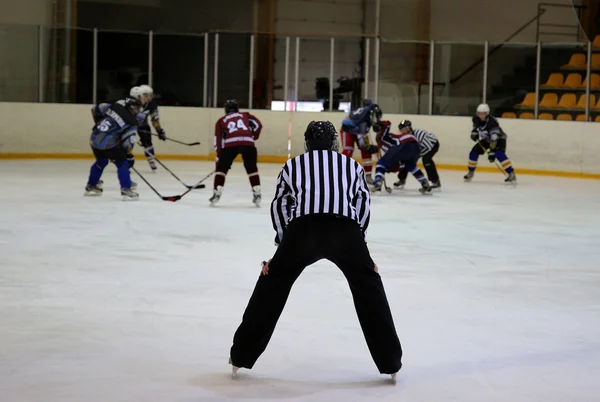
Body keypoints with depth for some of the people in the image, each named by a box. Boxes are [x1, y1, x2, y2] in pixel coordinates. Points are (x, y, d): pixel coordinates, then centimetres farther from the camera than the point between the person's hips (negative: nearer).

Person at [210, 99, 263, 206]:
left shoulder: (221, 121, 25)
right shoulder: (245, 115, 29)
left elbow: (218, 139, 16)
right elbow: (257, 124, 16)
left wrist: (219, 155, 19)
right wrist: (253, 137, 30)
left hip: (230, 143, -1)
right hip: (248, 143, 1)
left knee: (222, 168, 14)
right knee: (252, 168, 18)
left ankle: (216, 194, 7)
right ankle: (257, 194, 11)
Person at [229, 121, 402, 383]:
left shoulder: (293, 165, 28)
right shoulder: (352, 165, 29)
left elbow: (279, 205, 24)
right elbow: (363, 205, 24)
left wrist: (284, 243, 33)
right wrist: (358, 242, 31)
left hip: (302, 228, 0)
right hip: (347, 231, 0)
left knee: (272, 284, 20)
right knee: (368, 287, 21)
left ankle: (242, 355, 20)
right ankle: (390, 362, 19)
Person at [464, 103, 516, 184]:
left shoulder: (492, 122, -37)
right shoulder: (476, 119, -16)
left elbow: (494, 140, -43)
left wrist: (492, 152, -49)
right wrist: (474, 132, -2)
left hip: (498, 139, -7)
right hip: (486, 139, 7)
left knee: (499, 154, -31)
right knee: (474, 152, -3)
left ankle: (511, 174, -32)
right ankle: (471, 172, 17)